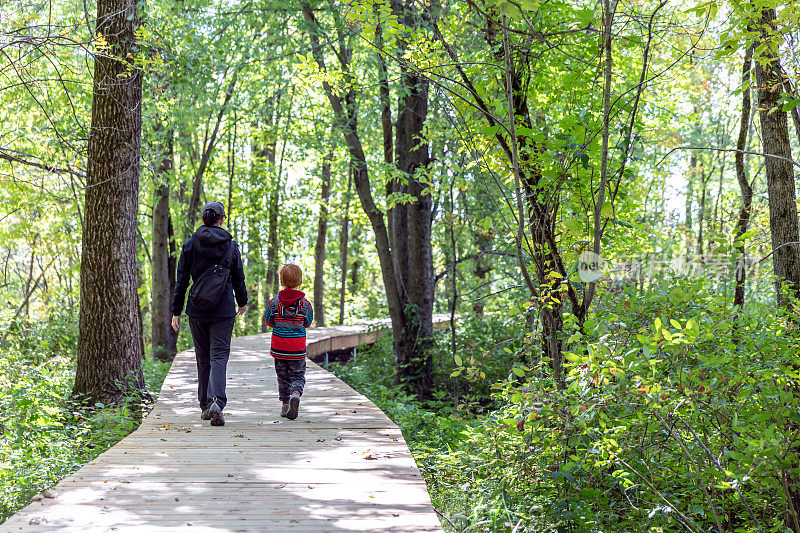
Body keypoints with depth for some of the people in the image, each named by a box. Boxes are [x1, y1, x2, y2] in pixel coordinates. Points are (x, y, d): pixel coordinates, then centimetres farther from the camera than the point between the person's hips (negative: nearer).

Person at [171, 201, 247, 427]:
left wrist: (176, 312, 5)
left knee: (203, 358, 14)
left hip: (197, 310, 2)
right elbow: (239, 279, 6)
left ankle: (205, 406, 20)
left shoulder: (190, 244, 0)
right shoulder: (231, 245, -1)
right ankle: (217, 402, -23)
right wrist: (242, 302, 24)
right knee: (219, 356, -3)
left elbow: (181, 281, 0)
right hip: (223, 310, -1)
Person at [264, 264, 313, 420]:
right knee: (298, 376, 8)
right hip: (298, 350, -1)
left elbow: (268, 321, 3)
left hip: (279, 348, 1)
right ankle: (296, 394, -19)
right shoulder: (305, 304, -8)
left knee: (282, 377, 15)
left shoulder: (274, 302, -8)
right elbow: (307, 322, 4)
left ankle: (285, 403, 15)